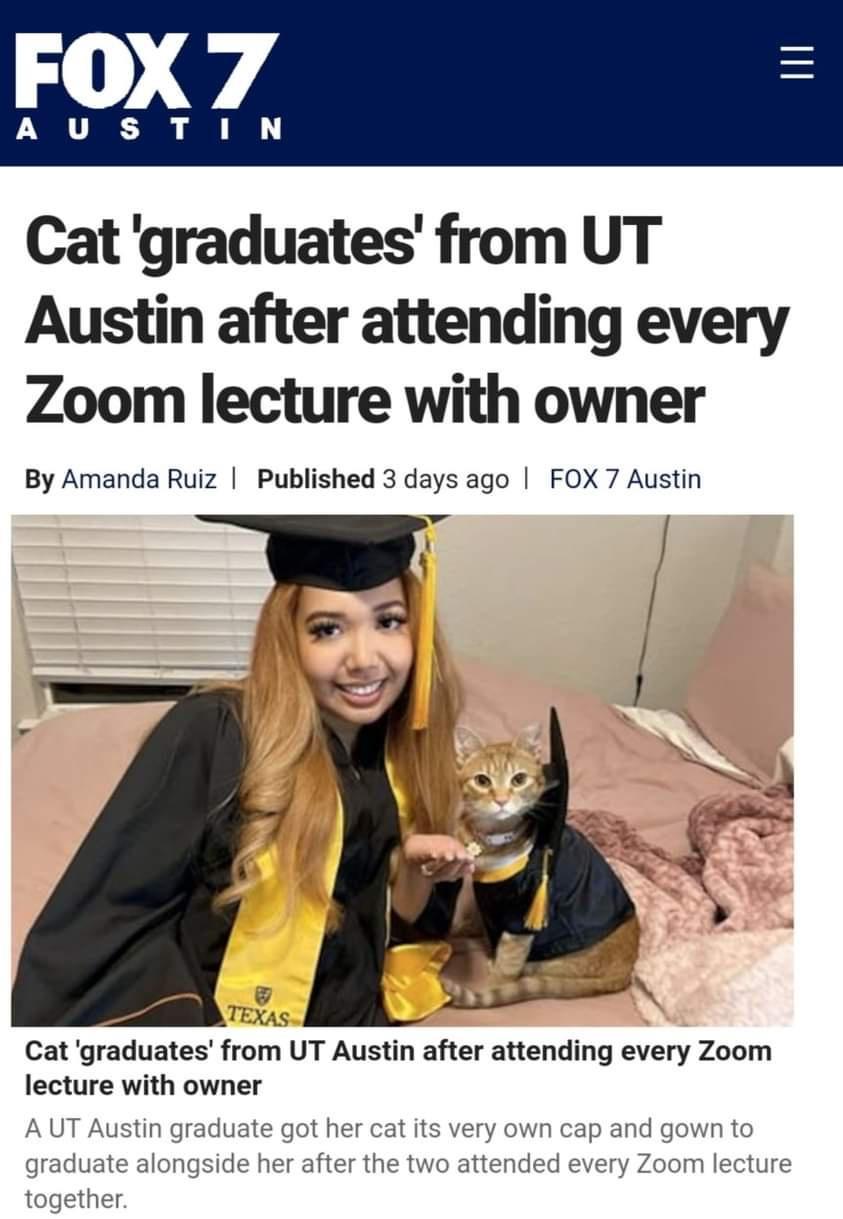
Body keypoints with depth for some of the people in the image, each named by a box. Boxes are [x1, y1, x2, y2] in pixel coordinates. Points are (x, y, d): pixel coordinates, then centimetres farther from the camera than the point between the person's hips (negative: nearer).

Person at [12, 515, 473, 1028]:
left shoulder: (409, 753, -5)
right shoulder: (212, 735, -18)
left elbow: (399, 927, 5)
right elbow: (104, 917, -10)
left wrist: (415, 869, -13)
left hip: (347, 1015, 4)